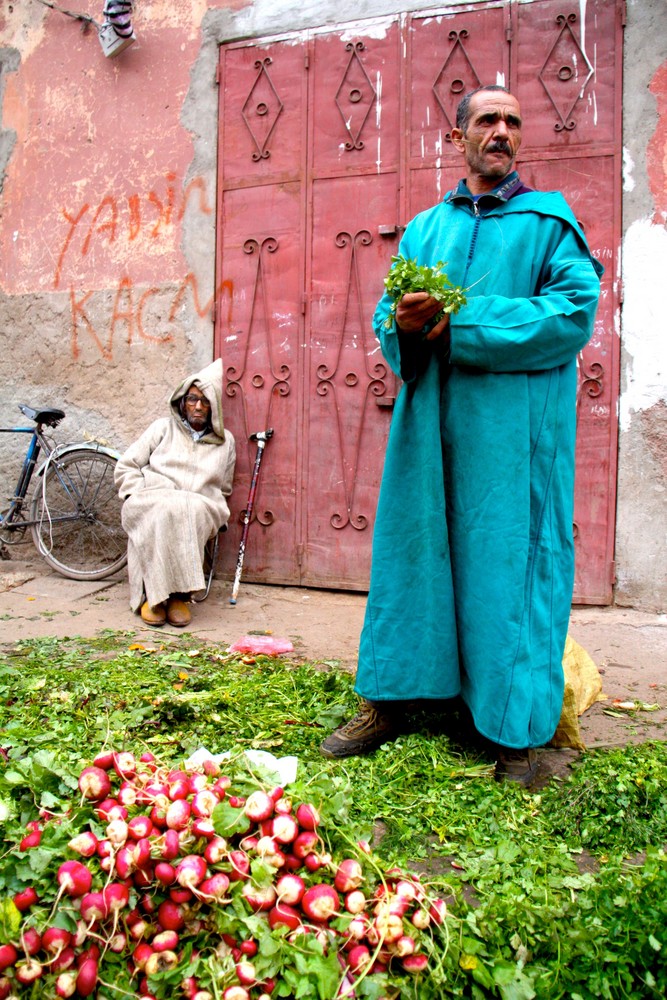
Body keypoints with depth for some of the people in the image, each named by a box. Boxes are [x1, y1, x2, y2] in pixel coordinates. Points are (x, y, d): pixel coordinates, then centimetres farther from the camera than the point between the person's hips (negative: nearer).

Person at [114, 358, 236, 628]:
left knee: (191, 512, -38)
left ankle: (179, 595, -34)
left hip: (199, 511, 1)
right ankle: (152, 594, -34)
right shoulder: (163, 428, 15)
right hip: (152, 503, -1)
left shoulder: (225, 442, 19)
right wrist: (142, 496, -4)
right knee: (164, 512, -39)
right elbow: (126, 467, 13)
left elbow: (223, 490, 25)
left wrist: (213, 514, 5)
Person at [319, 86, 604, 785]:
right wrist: (404, 325, -12)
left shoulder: (550, 219, 7)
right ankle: (388, 701, 18)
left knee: (509, 561, -2)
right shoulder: (423, 229, 18)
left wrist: (462, 325, -13)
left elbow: (575, 309, -8)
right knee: (411, 546, 6)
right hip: (429, 419, 4)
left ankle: (517, 730, 9)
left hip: (514, 424, -3)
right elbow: (385, 316, 14)